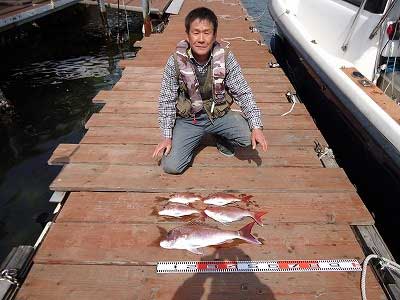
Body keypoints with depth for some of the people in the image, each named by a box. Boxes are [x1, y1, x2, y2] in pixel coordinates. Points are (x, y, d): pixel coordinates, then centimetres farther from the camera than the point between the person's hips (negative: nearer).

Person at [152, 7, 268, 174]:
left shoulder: (226, 58, -15)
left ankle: (221, 138, 13)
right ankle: (194, 140, 19)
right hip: (187, 120, 0)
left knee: (250, 138, -23)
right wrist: (167, 137, -8)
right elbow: (166, 100, -7)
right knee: (171, 166, -13)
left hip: (219, 115, 1)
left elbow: (243, 93, -8)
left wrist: (256, 127, -17)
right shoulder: (175, 62, -17)